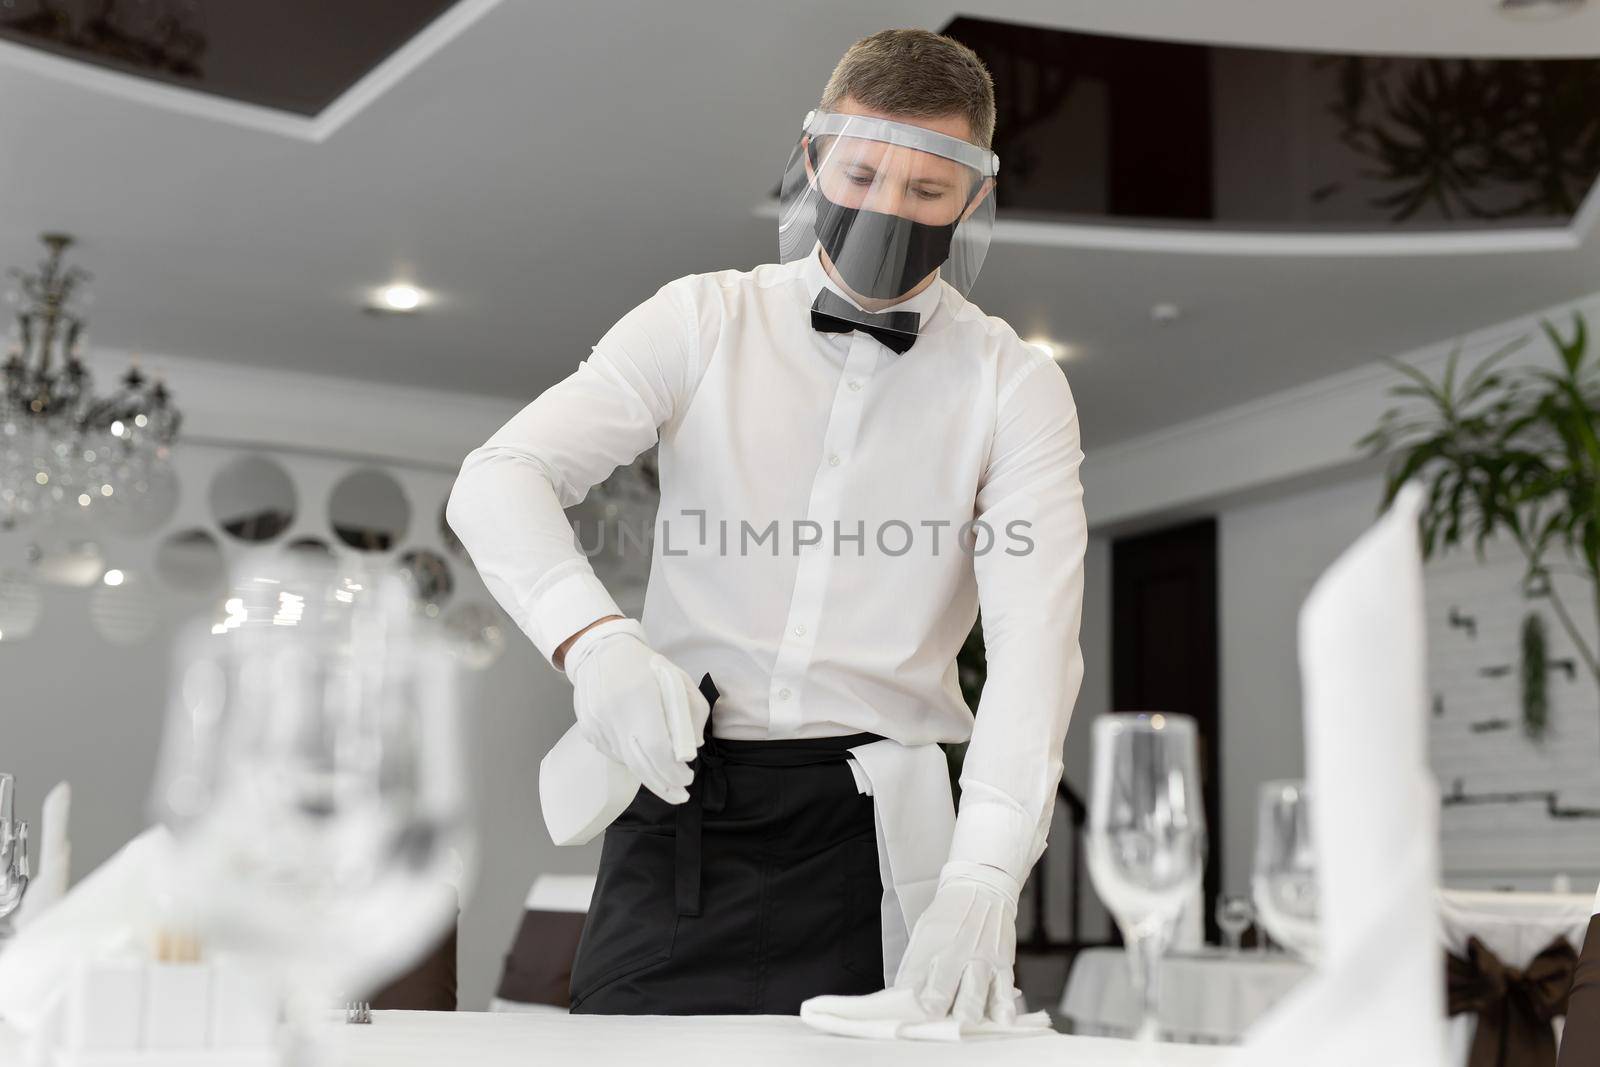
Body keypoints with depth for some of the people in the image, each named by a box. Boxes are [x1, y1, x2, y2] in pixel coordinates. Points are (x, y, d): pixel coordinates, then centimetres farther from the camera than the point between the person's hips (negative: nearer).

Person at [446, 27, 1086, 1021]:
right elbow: (500, 478, -5)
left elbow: (1034, 637, -10)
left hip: (873, 826, 0)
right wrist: (593, 638, -27)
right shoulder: (702, 323, 6)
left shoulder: (1015, 387, 3)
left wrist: (983, 878, -25)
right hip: (680, 800, 1)